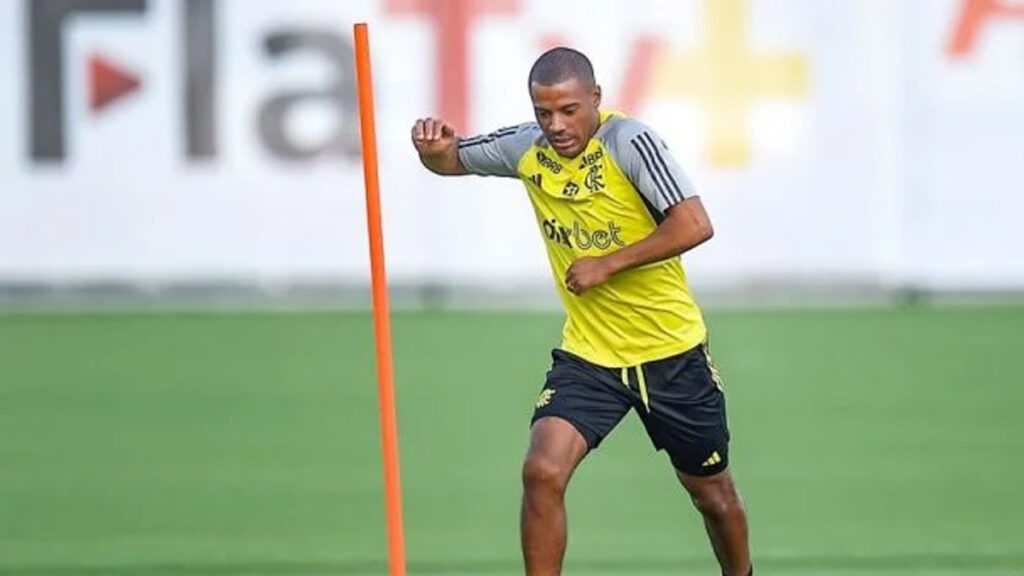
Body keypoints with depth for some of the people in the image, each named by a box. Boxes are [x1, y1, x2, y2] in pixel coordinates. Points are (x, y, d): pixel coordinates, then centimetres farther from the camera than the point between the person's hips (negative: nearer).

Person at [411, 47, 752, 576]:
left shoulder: (628, 142, -19)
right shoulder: (525, 148, -4)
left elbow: (694, 225, -25)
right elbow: (451, 162, 12)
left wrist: (607, 264, -25)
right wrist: (434, 149, -13)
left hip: (672, 352, -3)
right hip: (588, 354, 3)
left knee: (712, 492, 13)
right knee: (542, 472, -20)